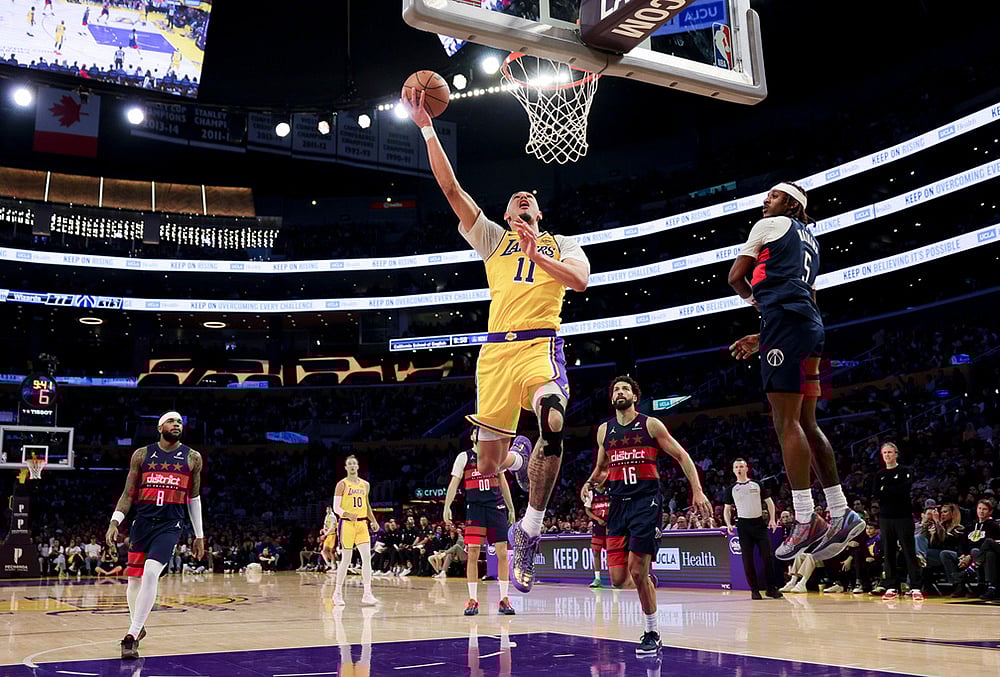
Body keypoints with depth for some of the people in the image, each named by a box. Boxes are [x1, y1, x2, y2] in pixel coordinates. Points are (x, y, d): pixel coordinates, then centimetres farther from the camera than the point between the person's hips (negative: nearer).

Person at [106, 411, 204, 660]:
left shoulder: (192, 458, 4)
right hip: (142, 523, 2)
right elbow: (128, 493, 6)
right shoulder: (142, 455, 5)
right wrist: (115, 521, -8)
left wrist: (199, 535, 12)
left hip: (169, 526, -2)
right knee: (134, 579, 9)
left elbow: (194, 498, 11)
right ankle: (138, 627, 35)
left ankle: (132, 635, -14)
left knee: (150, 574, -21)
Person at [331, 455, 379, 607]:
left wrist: (373, 521, 15)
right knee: (346, 560, 1)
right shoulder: (342, 484, -3)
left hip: (362, 523, 4)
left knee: (367, 557, -8)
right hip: (347, 524, -4)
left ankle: (367, 594, -8)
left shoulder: (365, 484, 13)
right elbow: (336, 507, -7)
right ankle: (338, 593, 16)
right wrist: (348, 514, -25)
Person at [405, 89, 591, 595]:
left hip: (540, 344, -2)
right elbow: (451, 188, 12)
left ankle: (528, 533, -20)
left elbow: (580, 280, -1)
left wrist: (537, 253, -9)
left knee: (553, 422, -34)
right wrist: (426, 128, 7)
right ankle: (516, 460, 37)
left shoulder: (560, 244, 20)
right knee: (489, 467, -1)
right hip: (496, 349, 2)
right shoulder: (492, 238, 21)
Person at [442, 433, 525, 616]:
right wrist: (447, 507, -11)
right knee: (472, 554, -6)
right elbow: (454, 483, 1)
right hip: (475, 507, -2)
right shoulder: (464, 457, 4)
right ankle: (473, 600, 2)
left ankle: (504, 600, 6)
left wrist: (511, 509, 20)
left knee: (502, 553, -1)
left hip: (496, 507, 2)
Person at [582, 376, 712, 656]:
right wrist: (591, 483, 6)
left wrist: (697, 491, -4)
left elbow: (681, 456, 3)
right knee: (618, 579, -3)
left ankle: (652, 634, 7)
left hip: (646, 502, -4)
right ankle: (647, 578, 33)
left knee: (638, 573, -12)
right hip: (618, 505, 4)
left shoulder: (650, 425, 1)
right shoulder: (604, 430, 13)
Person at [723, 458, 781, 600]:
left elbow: (769, 502, 9)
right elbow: (727, 509, 10)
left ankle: (771, 588, 6)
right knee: (747, 559, 0)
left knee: (768, 556, -3)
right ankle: (754, 590, 7)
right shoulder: (731, 489, 6)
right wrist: (728, 524, -5)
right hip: (743, 525, 0)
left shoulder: (757, 484, 5)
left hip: (759, 523, 0)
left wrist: (772, 519, -3)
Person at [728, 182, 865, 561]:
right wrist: (762, 339, 29)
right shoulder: (809, 242, 32)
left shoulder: (770, 225, 7)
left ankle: (806, 520, -17)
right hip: (809, 329, 9)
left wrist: (753, 299, 26)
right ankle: (841, 514, 9)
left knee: (787, 423, -13)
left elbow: (736, 277, 6)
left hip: (785, 320, -9)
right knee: (805, 425, 10)